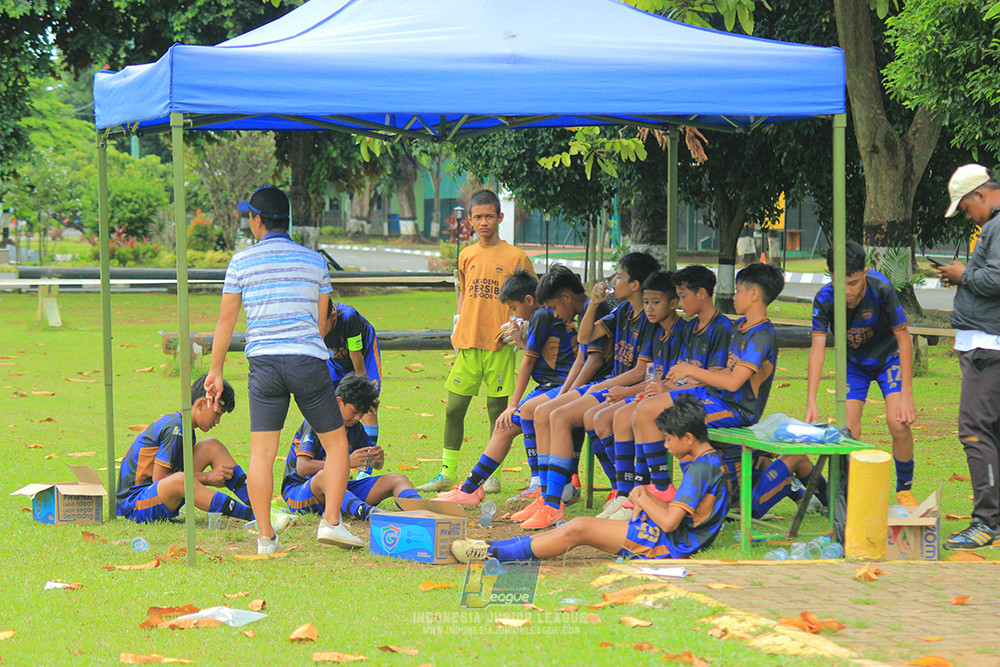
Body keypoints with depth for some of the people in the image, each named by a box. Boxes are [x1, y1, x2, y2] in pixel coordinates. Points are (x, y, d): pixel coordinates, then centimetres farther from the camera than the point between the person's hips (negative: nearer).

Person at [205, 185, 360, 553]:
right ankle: (331, 522, 0)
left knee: (261, 452, 1)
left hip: (263, 361, 0)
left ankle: (265, 537, -1)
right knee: (336, 443, 11)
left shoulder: (242, 261, 4)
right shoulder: (314, 261, 9)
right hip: (309, 361, 0)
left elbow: (226, 320, 5)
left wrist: (216, 370, 13)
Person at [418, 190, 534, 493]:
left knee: (497, 411, 1)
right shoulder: (466, 256, 11)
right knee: (454, 409, 2)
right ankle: (447, 474, 10)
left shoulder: (516, 257, -2)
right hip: (468, 343, 4)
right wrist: (458, 321, 11)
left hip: (500, 345, -4)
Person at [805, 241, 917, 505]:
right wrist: (811, 402, -39)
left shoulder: (881, 289, -31)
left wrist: (906, 394, -26)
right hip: (853, 364, 2)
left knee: (898, 423, -18)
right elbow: (817, 348, -29)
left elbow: (904, 338, -23)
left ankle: (904, 489, 4)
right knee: (849, 431, -12)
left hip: (888, 358, -2)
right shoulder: (824, 299, -26)